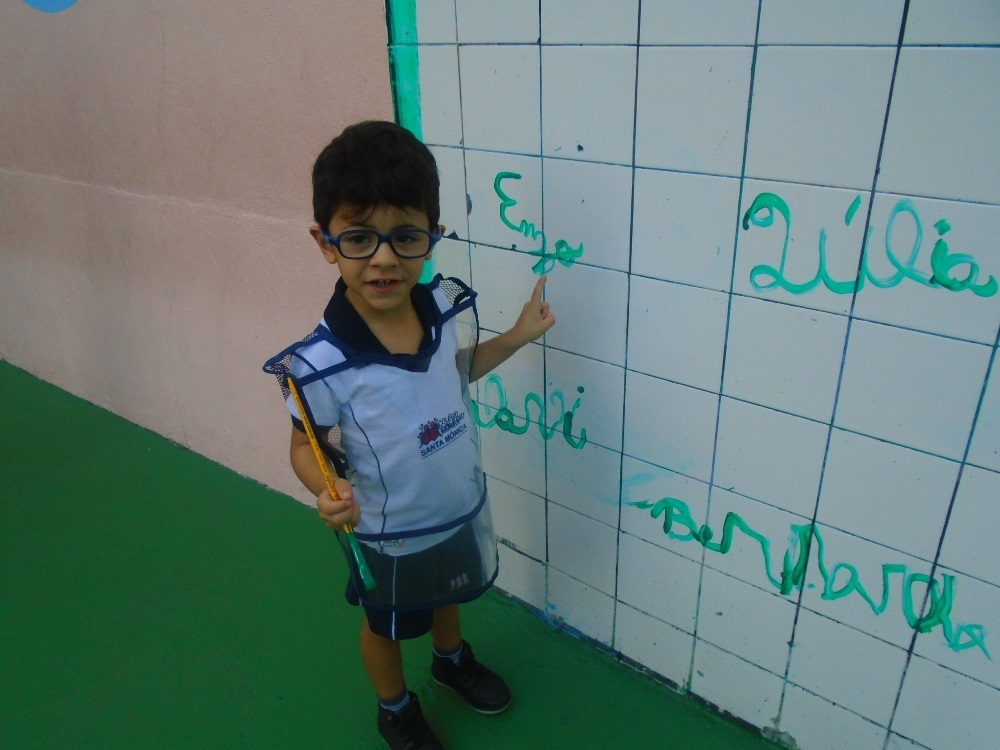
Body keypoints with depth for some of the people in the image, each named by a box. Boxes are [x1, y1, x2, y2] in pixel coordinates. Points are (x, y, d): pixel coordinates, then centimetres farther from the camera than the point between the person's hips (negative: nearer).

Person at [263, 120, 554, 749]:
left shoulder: (451, 307, -19)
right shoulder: (321, 365, -34)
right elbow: (306, 446, -17)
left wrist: (518, 336, -4)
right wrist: (328, 492, -35)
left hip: (464, 509, 5)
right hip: (391, 537, -4)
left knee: (446, 593, 34)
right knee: (387, 624, 25)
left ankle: (452, 658, 68)